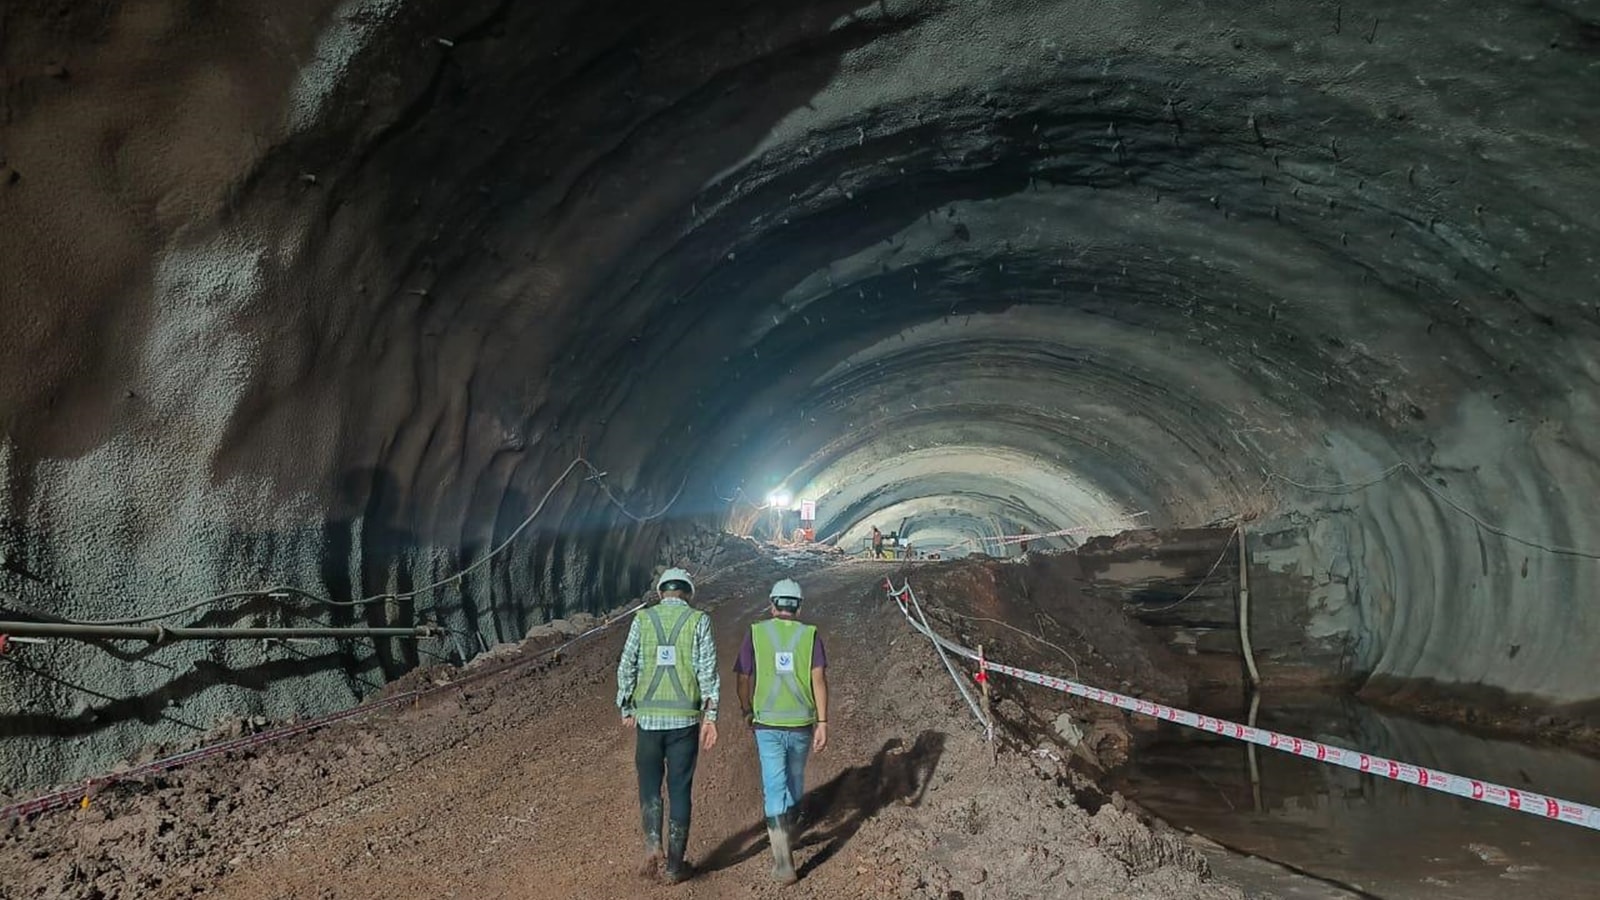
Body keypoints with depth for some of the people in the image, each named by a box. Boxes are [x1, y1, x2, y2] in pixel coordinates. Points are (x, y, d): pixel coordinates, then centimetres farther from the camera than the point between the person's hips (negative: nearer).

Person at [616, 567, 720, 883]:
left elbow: (626, 667, 2)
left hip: (648, 716, 1)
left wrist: (626, 709, 13)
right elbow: (708, 670, -6)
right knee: (680, 790, 9)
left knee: (649, 784, 16)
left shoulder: (642, 618, 3)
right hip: (685, 718, -1)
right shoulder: (699, 620, -1)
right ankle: (675, 865, 14)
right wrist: (710, 716, -5)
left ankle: (652, 844, -3)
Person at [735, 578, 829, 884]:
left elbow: (744, 680, 1)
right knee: (795, 782, 23)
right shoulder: (810, 635, -1)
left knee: (775, 790, 0)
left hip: (767, 725, -1)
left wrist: (747, 712, 18)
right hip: (802, 724, 2)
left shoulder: (755, 633, -1)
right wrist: (823, 723, -7)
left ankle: (784, 862, -9)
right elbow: (819, 679, -9)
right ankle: (789, 835, 43)